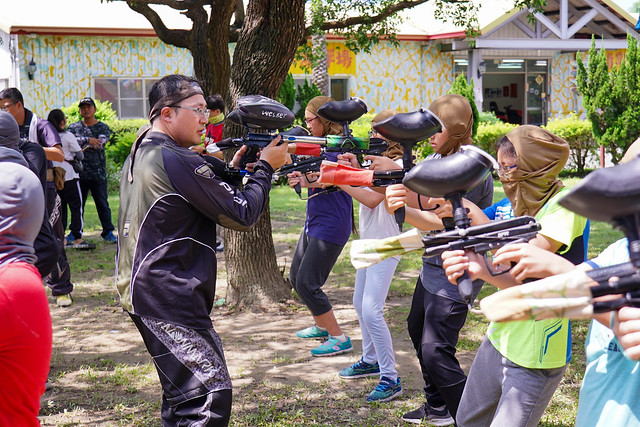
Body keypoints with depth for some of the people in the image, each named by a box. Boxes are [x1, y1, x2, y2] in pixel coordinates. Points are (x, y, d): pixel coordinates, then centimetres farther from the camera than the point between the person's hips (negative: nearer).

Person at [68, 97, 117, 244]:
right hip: (79, 171, 2)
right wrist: (87, 140, -16)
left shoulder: (103, 127, 7)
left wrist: (79, 143, -9)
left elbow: (100, 144, -11)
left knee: (102, 203, 1)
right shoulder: (74, 127, 11)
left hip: (98, 172, -2)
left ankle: (108, 232, 8)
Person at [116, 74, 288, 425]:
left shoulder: (140, 154, 13)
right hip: (169, 298, -11)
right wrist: (266, 167, 0)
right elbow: (241, 215, -13)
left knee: (184, 390, 19)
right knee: (211, 395, -15)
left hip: (143, 288, 11)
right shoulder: (177, 160, -17)